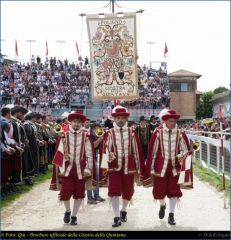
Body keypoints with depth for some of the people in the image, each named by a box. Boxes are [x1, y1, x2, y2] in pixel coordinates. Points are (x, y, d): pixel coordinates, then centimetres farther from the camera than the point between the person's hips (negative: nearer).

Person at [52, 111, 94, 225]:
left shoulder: (85, 136, 1)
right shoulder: (65, 136, 2)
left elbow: (89, 154, 0)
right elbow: (60, 153, 4)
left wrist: (88, 169, -5)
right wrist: (61, 167, -2)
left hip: (81, 170, 0)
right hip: (68, 169, 0)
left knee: (79, 194, 6)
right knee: (65, 193, -2)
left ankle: (74, 216, 22)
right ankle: (67, 211, 26)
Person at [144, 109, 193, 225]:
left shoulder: (180, 134, -5)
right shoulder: (158, 133, -8)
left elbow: (186, 150, 3)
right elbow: (152, 152, -3)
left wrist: (181, 156, -20)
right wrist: (151, 169, -2)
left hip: (174, 167, 1)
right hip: (161, 167, 0)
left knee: (174, 191, 1)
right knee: (159, 191, 9)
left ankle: (171, 215, 15)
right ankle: (162, 205, 41)